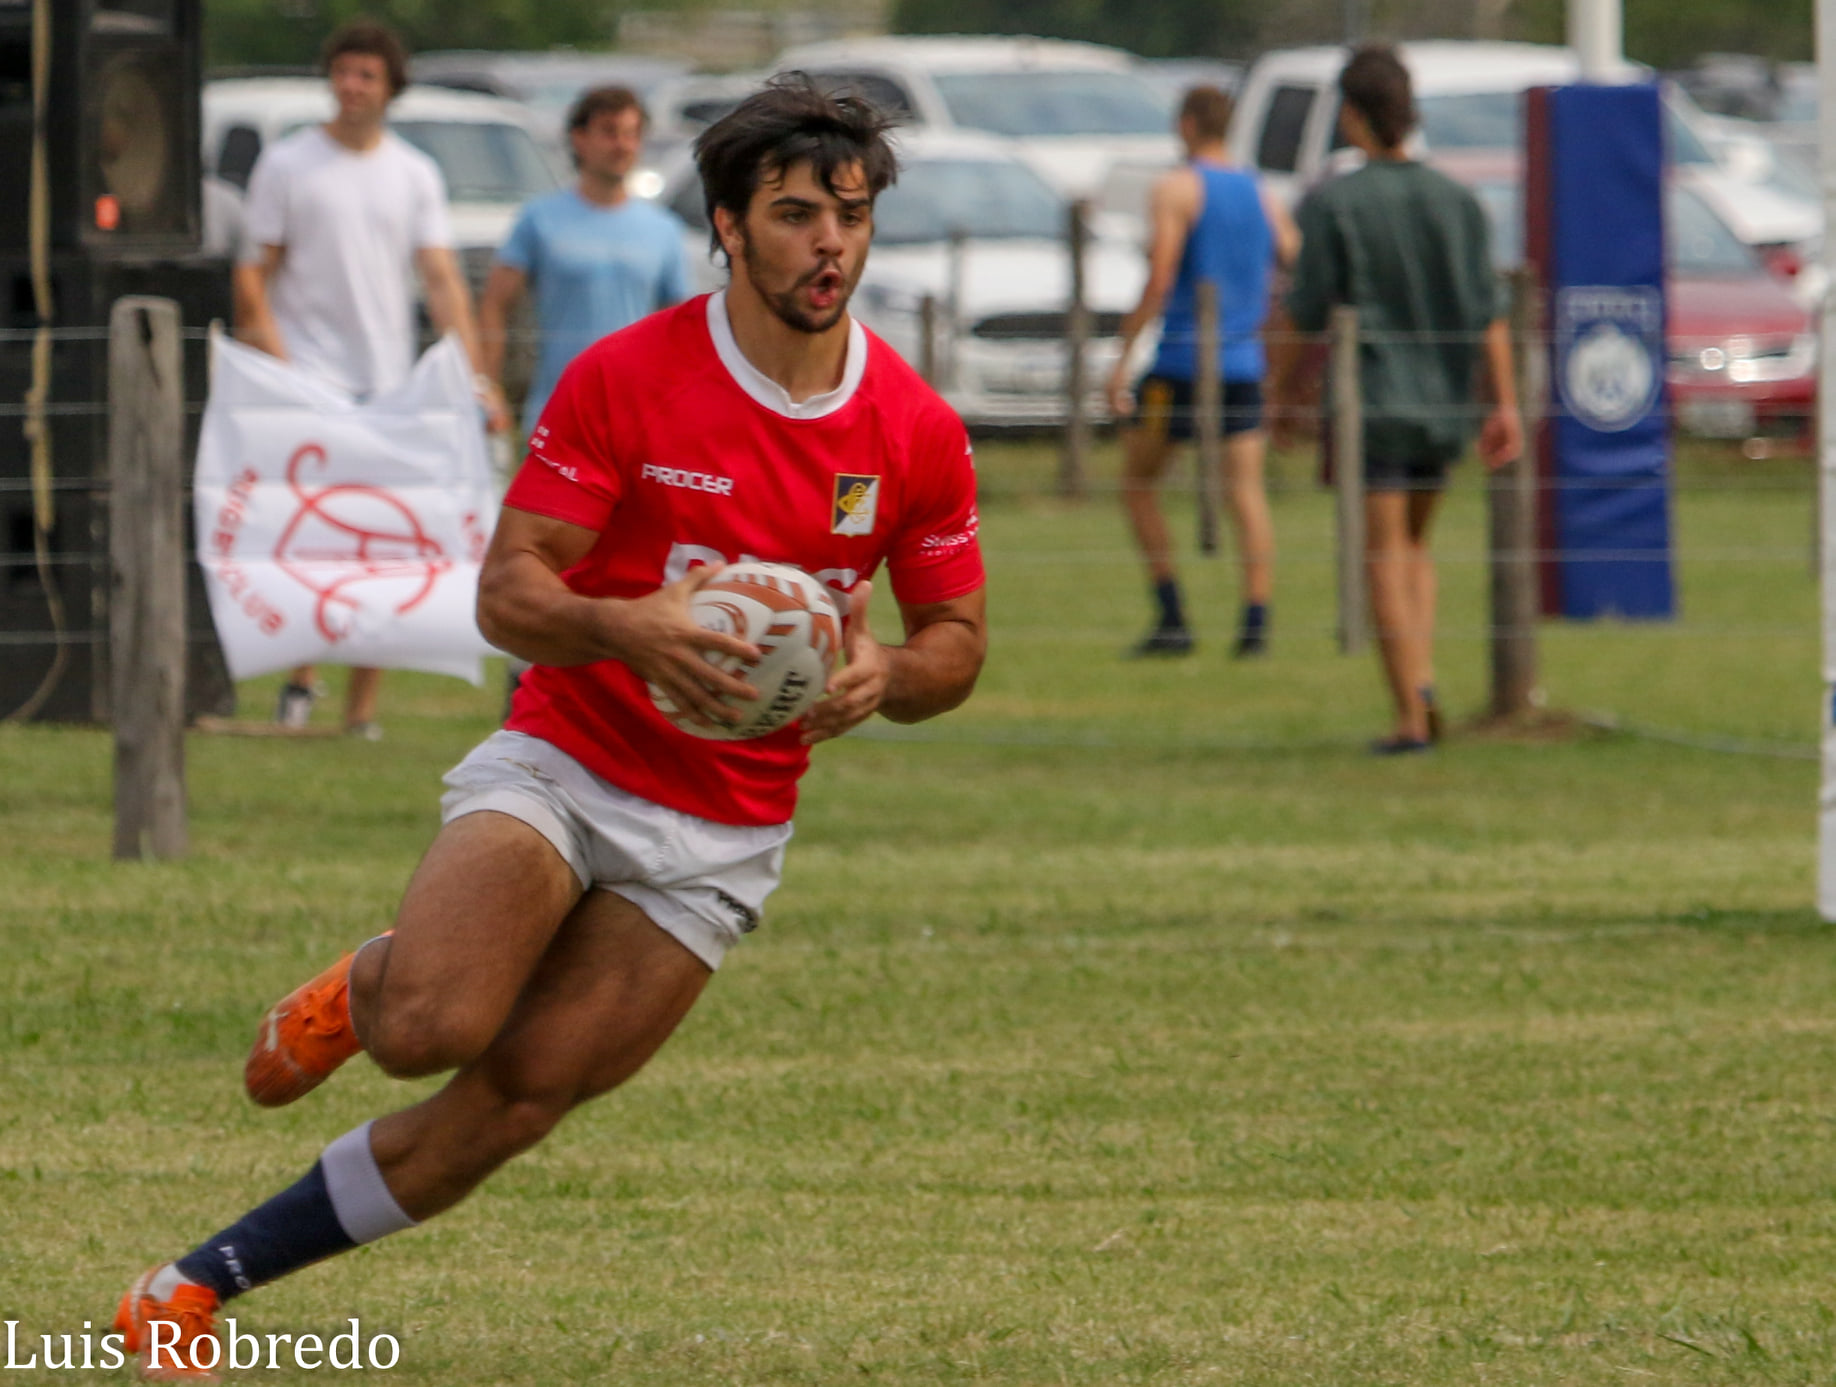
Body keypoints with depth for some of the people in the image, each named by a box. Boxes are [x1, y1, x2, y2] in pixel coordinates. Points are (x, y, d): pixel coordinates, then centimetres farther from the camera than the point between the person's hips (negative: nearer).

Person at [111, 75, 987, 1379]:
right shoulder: (625, 378, -11)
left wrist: (884, 677, -16)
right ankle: (360, 989, 12)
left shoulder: (918, 432, -4)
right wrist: (629, 624, -32)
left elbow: (956, 636, 8)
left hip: (721, 829, 2)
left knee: (508, 1107, -6)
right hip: (561, 766, -2)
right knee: (433, 1026, -27)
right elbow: (507, 592, -10)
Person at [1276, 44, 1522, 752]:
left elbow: (1308, 312, -7)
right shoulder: (1456, 201, 3)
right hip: (1445, 404, 4)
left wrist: (1282, 376, 10)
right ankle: (1422, 683, 4)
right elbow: (1486, 312, 0)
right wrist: (1505, 404, 2)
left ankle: (1411, 716, -5)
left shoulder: (1331, 203, -8)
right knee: (1414, 546, 21)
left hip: (1373, 402, -4)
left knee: (1385, 557, 0)